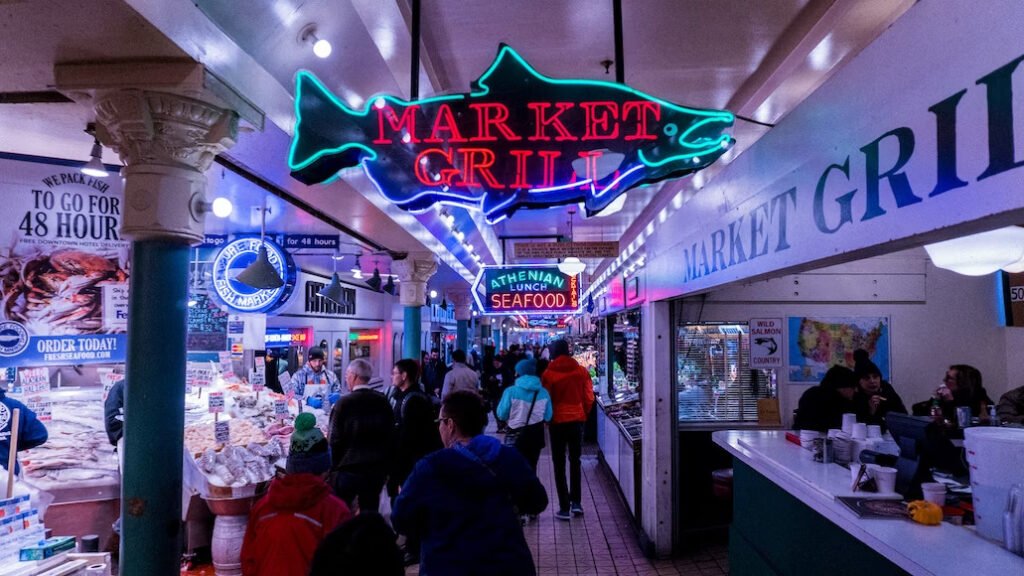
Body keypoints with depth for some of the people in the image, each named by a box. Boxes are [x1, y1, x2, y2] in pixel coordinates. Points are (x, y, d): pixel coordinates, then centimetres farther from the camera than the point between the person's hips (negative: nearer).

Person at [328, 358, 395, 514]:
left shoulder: (344, 403, -12)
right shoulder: (383, 402, 1)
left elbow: (336, 440, -10)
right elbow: (391, 437, 7)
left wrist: (334, 466, 2)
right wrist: (386, 468, 15)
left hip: (349, 470, -4)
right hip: (377, 470, 4)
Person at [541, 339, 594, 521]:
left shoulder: (549, 373, -10)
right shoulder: (581, 371, -2)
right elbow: (589, 397, 0)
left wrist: (547, 419, 7)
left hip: (557, 421, -3)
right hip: (577, 419, 3)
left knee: (559, 464, 7)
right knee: (575, 460, 18)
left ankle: (564, 507, 6)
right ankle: (576, 502, 17)